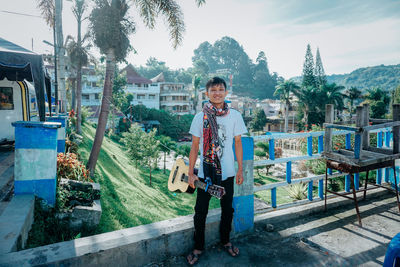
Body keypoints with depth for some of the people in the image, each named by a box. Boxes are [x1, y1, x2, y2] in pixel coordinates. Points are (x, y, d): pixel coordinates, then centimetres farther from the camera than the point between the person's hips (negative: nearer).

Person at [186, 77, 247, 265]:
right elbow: (195, 146, -1)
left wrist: (240, 170, 2)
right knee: (200, 211, 7)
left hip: (227, 172, 1)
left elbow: (238, 143, 3)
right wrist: (191, 173, -3)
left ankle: (225, 241, 39)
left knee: (227, 209, 16)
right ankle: (198, 247, 27)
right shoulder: (200, 117, -3)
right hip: (205, 172, -1)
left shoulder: (234, 116, -1)